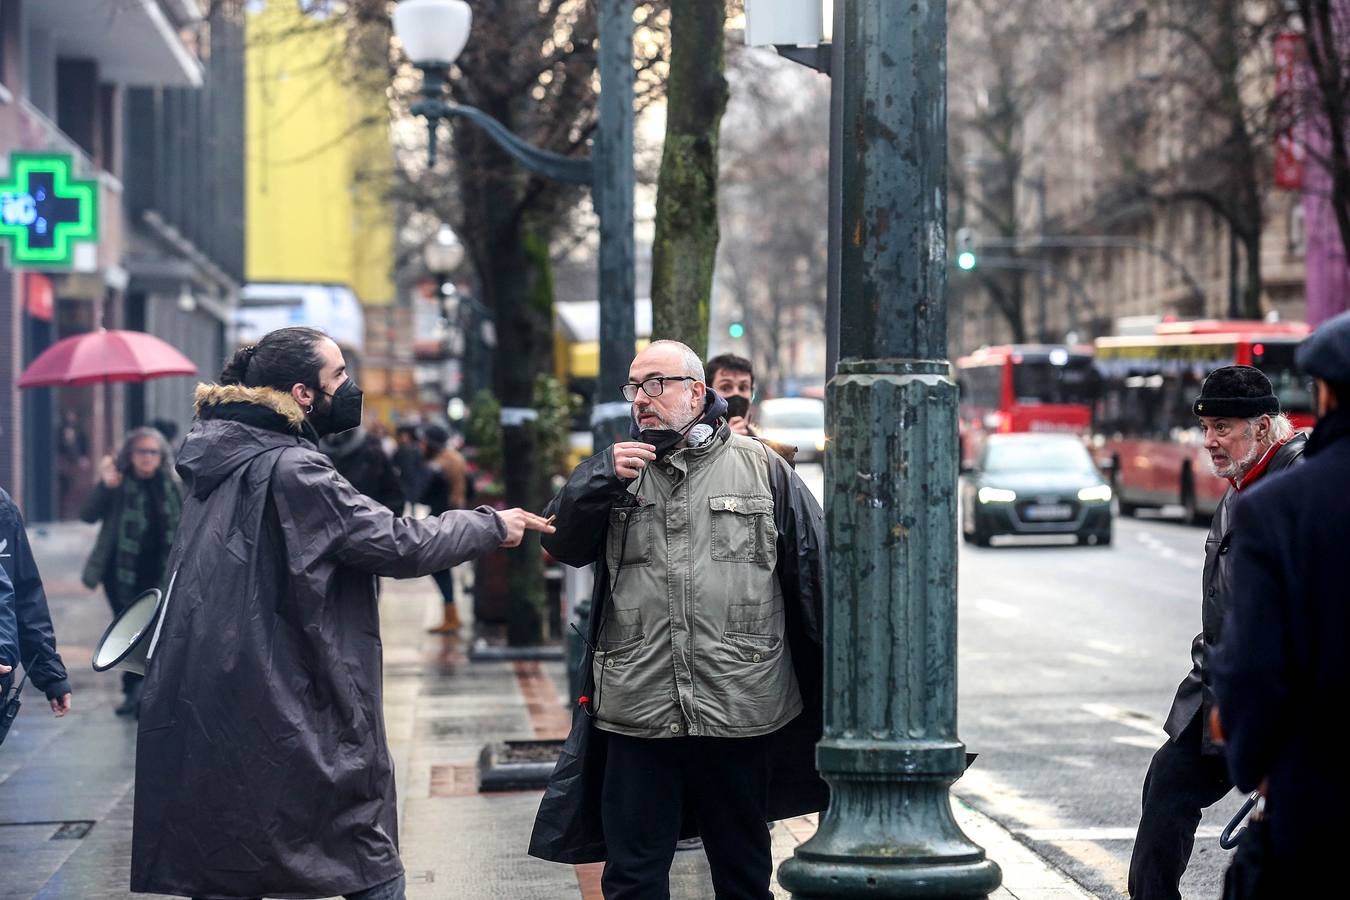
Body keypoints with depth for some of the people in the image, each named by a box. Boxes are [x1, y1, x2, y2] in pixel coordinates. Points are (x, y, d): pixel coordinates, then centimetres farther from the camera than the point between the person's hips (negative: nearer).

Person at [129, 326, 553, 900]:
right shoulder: (291, 470, -15)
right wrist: (492, 526, -1)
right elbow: (398, 545, -14)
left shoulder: (219, 462, 11)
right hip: (291, 718, -8)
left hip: (204, 715, 8)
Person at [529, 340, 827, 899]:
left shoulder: (761, 467, 3)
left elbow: (814, 571, 4)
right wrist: (603, 478, -12)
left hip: (739, 711, -2)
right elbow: (561, 544, 4)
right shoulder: (619, 469, 12)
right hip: (637, 712, 2)